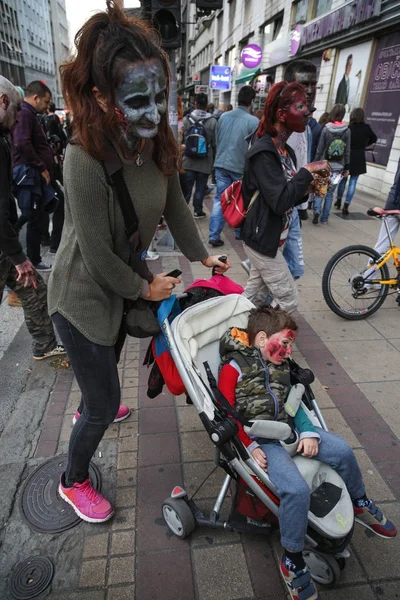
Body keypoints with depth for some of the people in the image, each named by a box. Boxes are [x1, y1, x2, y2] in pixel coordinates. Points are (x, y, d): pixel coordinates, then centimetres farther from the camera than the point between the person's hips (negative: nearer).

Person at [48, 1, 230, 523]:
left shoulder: (157, 142, -10)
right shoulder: (85, 159, -31)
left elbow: (175, 204, 4)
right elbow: (98, 255, -25)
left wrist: (201, 255, 9)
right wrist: (145, 288, -11)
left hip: (122, 281, 7)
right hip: (84, 295, -7)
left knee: (108, 361, 32)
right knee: (105, 403, 6)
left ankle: (92, 407, 67)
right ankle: (73, 481, 37)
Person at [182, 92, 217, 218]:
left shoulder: (186, 119, -4)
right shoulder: (212, 121, -8)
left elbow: (181, 139, 3)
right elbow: (214, 143, -4)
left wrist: (181, 154, 16)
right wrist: (214, 159, 9)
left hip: (188, 160, 2)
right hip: (205, 161, -2)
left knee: (187, 186, 10)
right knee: (200, 187, 8)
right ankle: (198, 211, 15)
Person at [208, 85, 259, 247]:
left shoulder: (223, 116, 5)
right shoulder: (254, 121, -10)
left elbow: (217, 140, 14)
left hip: (221, 164, 4)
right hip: (241, 167, -4)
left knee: (220, 199, 5)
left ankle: (214, 235, -2)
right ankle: (240, 232, 26)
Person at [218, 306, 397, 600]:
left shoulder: (281, 365, 11)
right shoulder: (233, 368, -11)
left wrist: (309, 432, -3)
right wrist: (250, 447, -16)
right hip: (260, 440, -6)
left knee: (343, 450, -5)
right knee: (297, 489, -26)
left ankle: (360, 503, 26)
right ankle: (292, 561, -2)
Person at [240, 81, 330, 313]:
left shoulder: (287, 151, 9)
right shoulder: (263, 153, -19)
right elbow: (280, 202, -29)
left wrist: (307, 188, -3)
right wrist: (307, 171, -19)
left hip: (274, 237, 9)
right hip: (262, 239, -9)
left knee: (255, 296, 18)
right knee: (288, 299, -1)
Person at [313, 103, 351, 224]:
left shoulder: (326, 128, -6)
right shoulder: (347, 130, -2)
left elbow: (320, 149, -5)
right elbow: (347, 151, 1)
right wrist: (346, 167, 8)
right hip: (338, 166, 2)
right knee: (330, 192, 11)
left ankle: (317, 211, -12)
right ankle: (324, 218, 13)